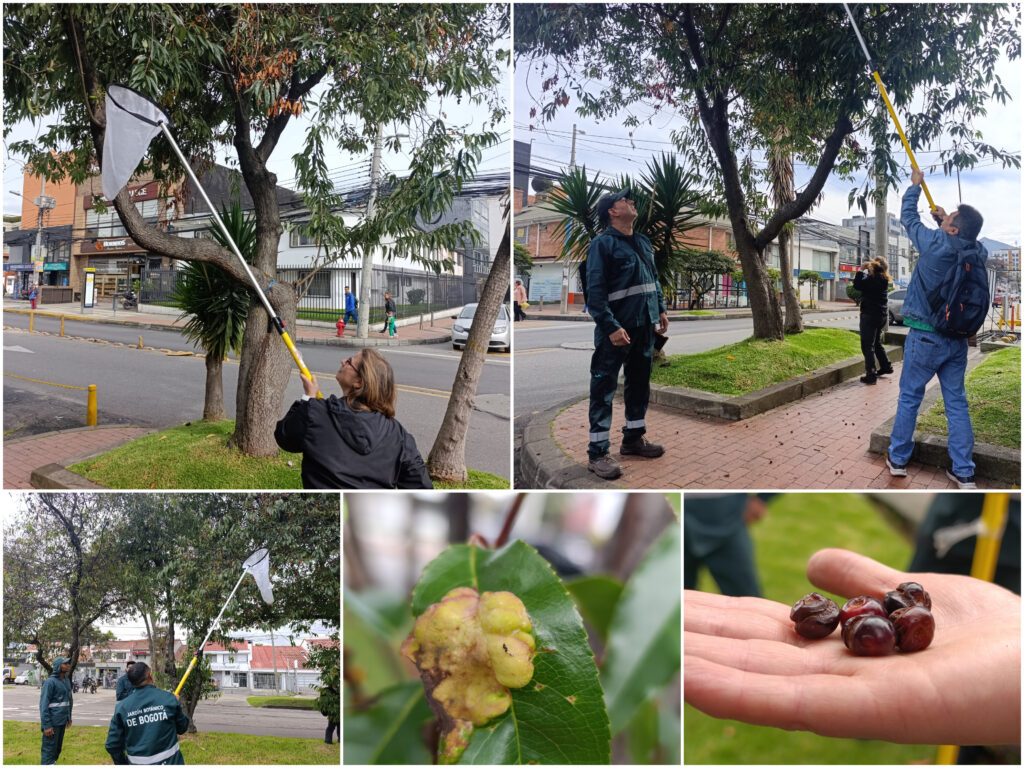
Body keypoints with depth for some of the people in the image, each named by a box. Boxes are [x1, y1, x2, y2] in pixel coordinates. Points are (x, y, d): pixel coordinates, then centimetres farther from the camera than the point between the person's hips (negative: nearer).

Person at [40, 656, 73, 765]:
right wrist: (47, 726, -19)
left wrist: (69, 717, 18)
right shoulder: (50, 682, -13)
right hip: (52, 723, -8)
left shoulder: (66, 681, 11)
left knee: (58, 749, 13)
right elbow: (44, 704, -16)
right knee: (49, 749, -4)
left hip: (62, 722, 8)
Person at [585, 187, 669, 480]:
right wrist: (611, 327, -23)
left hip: (644, 326, 8)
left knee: (640, 384, 17)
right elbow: (595, 291, -17)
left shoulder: (643, 242, 14)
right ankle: (598, 453, 0)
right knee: (604, 389, -4)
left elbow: (654, 278, 23)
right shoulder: (602, 244, -12)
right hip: (616, 329, -8)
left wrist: (660, 309, 15)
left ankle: (633, 437, 32)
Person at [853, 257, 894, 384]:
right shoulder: (884, 280, 5)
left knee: (867, 345, -4)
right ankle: (886, 366, 35)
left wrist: (861, 270, -10)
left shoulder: (873, 279, -20)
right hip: (882, 315, 9)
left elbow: (857, 285, -17)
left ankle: (871, 374, -7)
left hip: (870, 315, -9)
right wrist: (864, 271, 6)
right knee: (877, 343, 25)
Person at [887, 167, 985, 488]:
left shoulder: (935, 243, -16)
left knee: (909, 398, 8)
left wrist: (915, 185, 16)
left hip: (925, 337, -5)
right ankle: (964, 472, 8)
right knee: (957, 403, 7)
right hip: (957, 339, 5)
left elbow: (908, 216, 2)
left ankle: (898, 459, 17)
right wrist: (945, 219, 29)